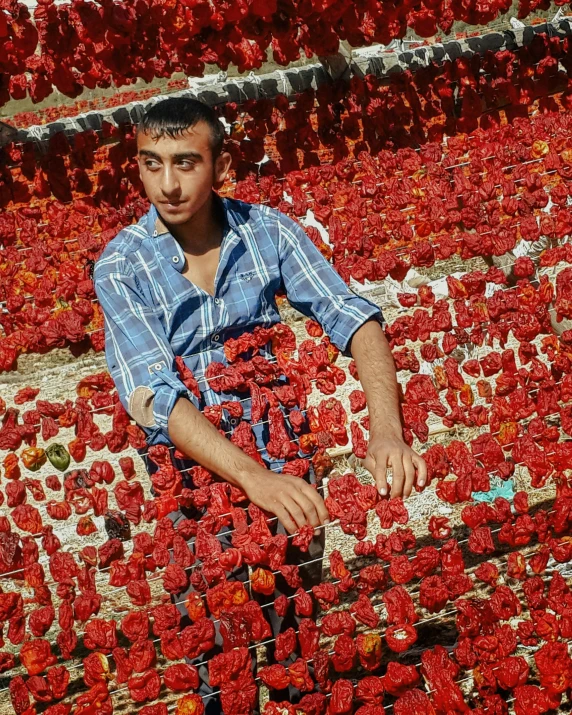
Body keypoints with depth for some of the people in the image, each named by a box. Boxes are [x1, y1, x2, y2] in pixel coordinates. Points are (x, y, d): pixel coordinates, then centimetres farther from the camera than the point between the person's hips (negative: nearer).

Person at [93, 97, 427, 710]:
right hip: (191, 470, -2)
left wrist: (386, 430, -24)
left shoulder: (267, 230, 0)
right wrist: (254, 477, -32)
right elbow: (151, 393, -19)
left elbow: (352, 317, -7)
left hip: (280, 448, 2)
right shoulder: (121, 265, -7)